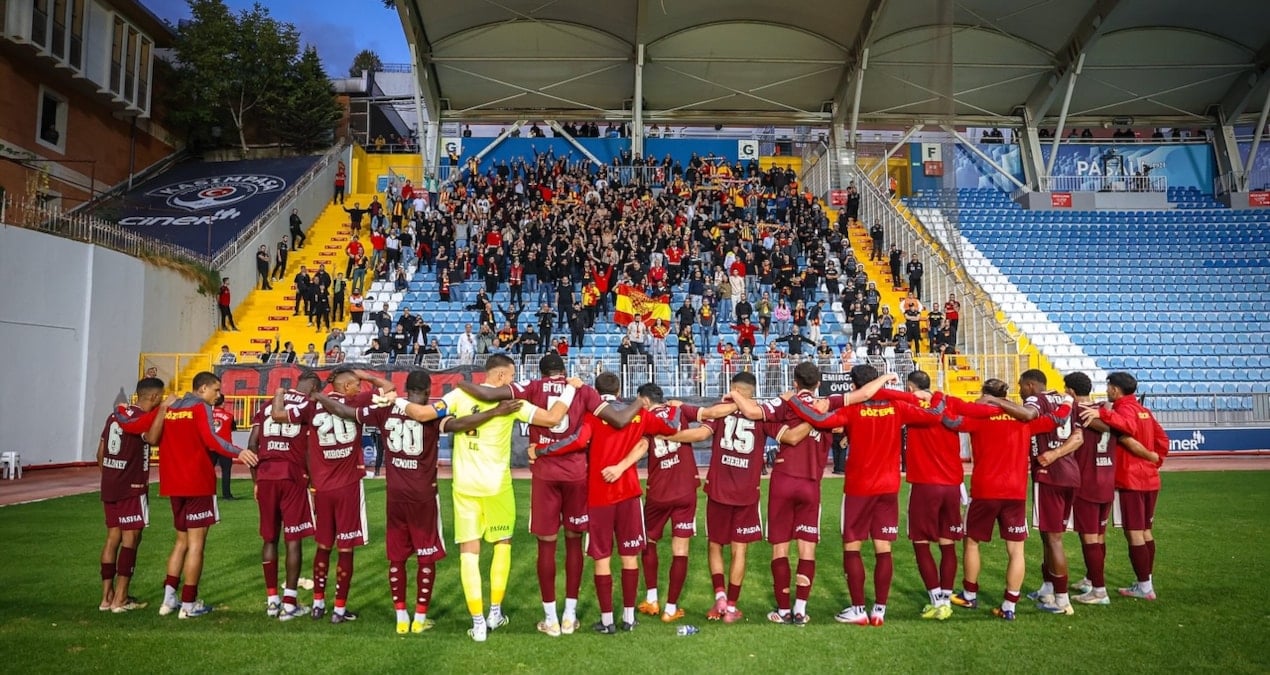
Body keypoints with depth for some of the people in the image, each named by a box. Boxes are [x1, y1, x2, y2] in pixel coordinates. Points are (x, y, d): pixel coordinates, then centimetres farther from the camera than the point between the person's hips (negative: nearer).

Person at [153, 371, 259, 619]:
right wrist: (239, 452, -36)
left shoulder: (170, 408, 14)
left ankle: (169, 598, 14)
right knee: (196, 542, -1)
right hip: (197, 484, -7)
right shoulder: (201, 408, -7)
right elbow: (210, 439, -24)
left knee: (182, 540, 18)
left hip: (173, 484, 7)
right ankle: (189, 604, 1)